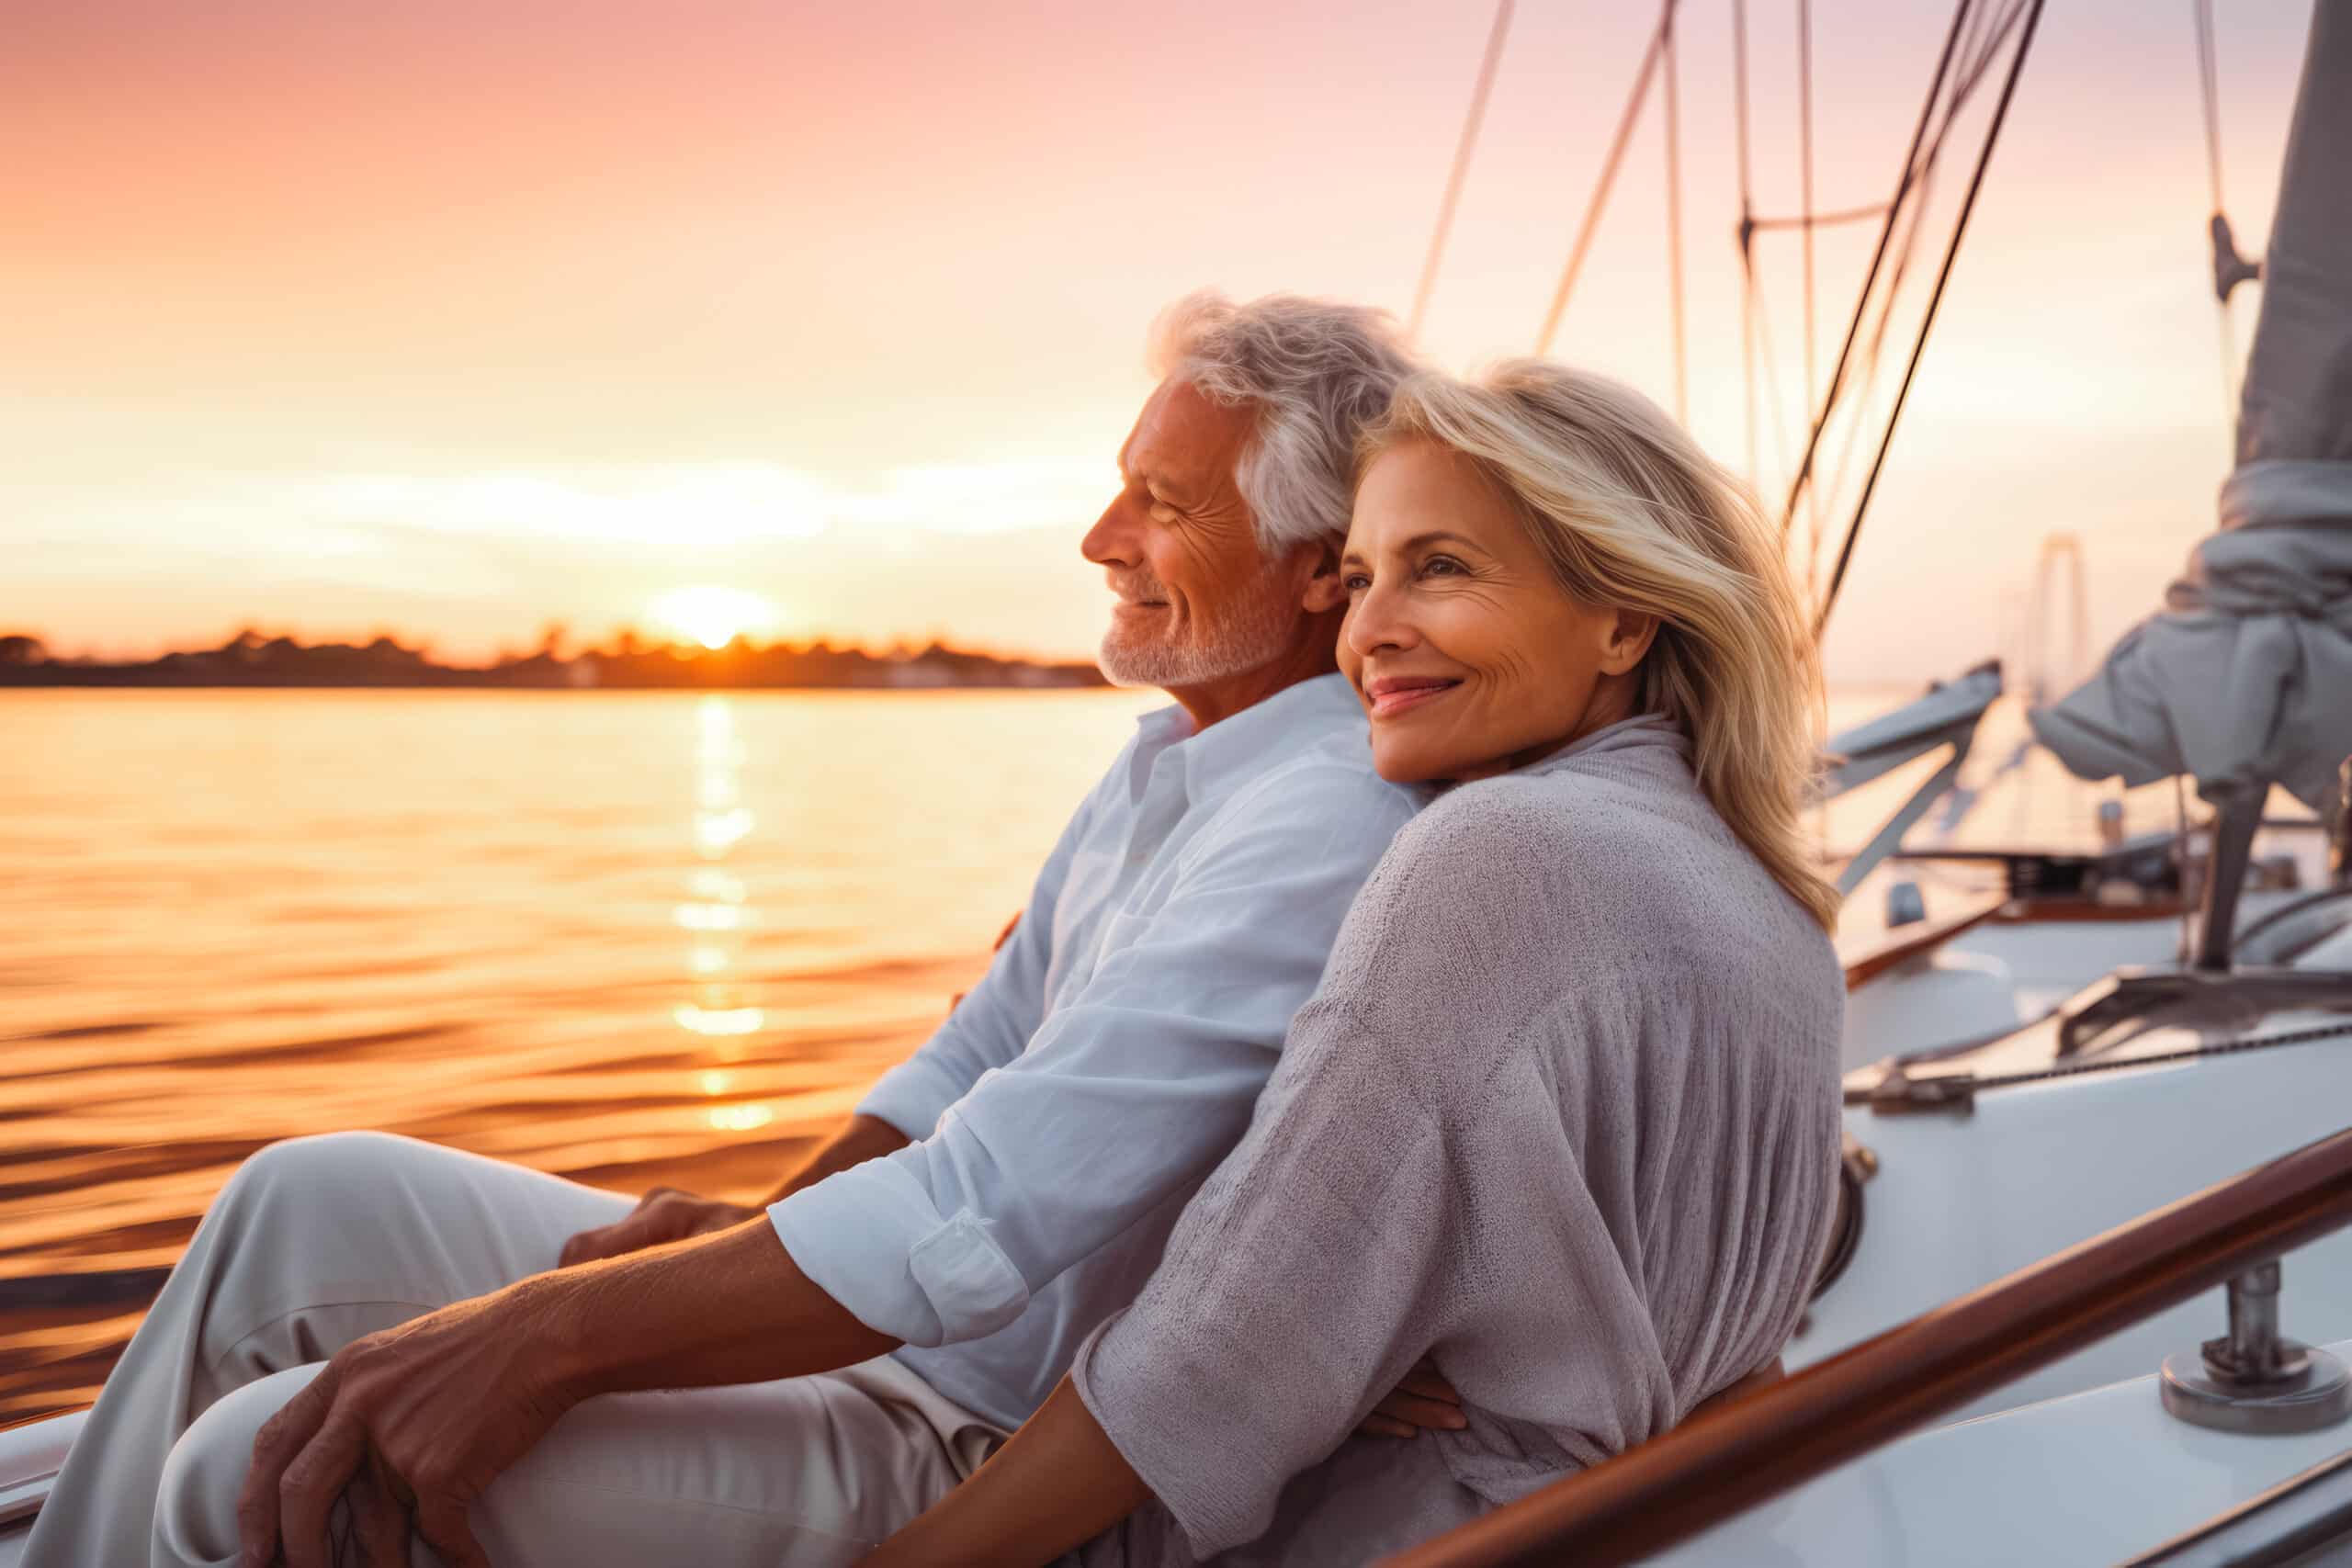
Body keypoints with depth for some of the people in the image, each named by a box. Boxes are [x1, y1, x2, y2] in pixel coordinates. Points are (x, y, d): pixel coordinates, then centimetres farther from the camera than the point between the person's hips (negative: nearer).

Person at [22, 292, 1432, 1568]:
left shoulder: (1319, 831, -23)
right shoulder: (1169, 764, 11)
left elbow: (994, 1207, -30)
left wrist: (549, 1331, -25)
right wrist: (757, 1225, 0)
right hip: (883, 1329, 10)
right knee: (310, 1201, 5)